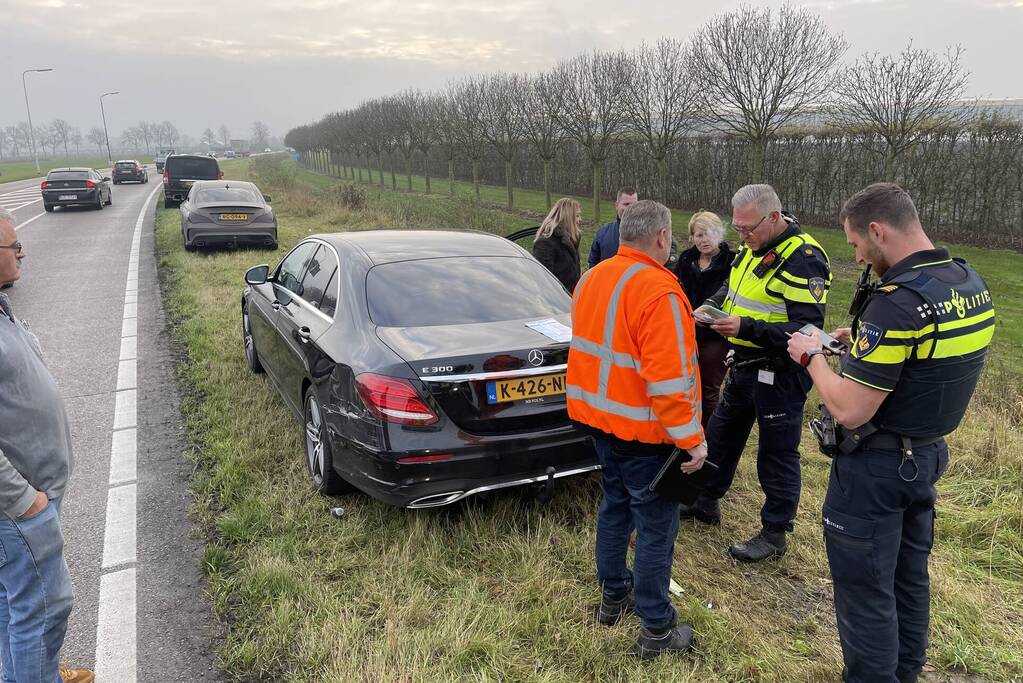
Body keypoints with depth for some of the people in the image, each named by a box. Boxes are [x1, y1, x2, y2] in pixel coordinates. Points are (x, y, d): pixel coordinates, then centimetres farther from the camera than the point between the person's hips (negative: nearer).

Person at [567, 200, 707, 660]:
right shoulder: (658, 291, -22)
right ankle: (656, 630, 16)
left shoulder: (593, 278, 6)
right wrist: (691, 438, -18)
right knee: (656, 525, 4)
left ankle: (614, 594, 37)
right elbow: (669, 377, -25)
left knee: (615, 504, 22)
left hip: (596, 413, 9)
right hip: (643, 428, -9)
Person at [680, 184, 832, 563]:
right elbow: (731, 286, 21)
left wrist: (746, 328, -33)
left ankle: (774, 534, 20)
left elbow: (806, 329, -25)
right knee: (721, 435, 20)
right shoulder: (754, 249, 7)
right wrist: (712, 305, -1)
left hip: (779, 372, -9)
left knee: (777, 453, 4)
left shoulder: (803, 258, -21)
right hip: (745, 365, 9)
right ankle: (706, 501, 39)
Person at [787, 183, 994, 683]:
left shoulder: (897, 301, -28)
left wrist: (812, 356, -12)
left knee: (865, 586, 8)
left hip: (877, 467, -9)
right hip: (928, 454, 9)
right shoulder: (971, 284, 1)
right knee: (909, 574, 24)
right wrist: (866, 342, 10)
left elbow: (849, 411, -27)